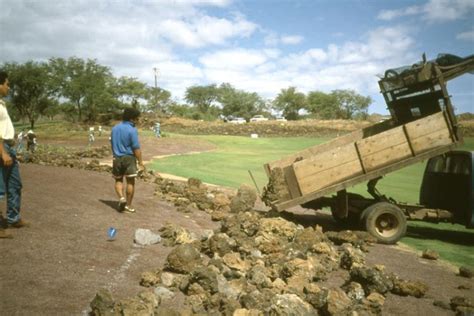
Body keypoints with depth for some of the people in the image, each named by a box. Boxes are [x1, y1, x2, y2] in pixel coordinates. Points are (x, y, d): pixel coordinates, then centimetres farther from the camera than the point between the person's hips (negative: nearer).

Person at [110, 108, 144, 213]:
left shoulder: (114, 128, 6)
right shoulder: (132, 130, -14)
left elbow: (112, 144, 14)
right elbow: (136, 148, -16)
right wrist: (140, 162, -11)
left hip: (117, 158, 5)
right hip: (129, 158, -5)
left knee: (118, 180, 17)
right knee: (130, 182, 5)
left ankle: (121, 198, -5)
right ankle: (128, 206, 8)